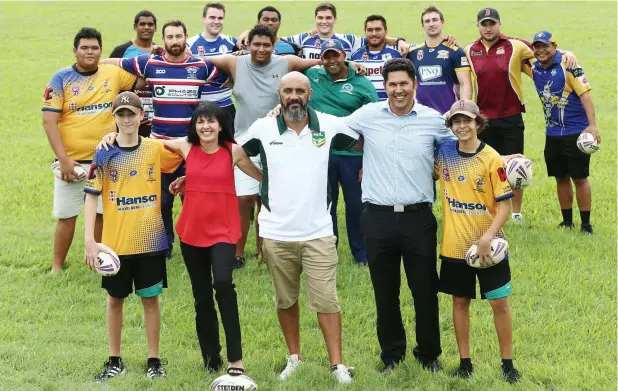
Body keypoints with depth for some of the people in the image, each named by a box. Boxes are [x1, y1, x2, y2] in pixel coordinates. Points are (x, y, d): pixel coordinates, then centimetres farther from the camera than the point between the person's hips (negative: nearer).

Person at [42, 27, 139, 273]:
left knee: (103, 213, 10)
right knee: (66, 215, 3)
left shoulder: (114, 74, 1)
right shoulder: (62, 79, -6)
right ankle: (57, 267, 16)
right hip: (72, 160, -2)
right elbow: (49, 121, -10)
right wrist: (63, 158, -16)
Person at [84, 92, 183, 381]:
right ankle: (115, 360, 23)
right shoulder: (104, 154, -4)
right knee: (115, 299, 11)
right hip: (115, 242, 0)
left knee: (150, 298, 8)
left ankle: (154, 360, 19)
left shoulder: (156, 150, -1)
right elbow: (91, 197, -6)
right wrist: (90, 240, -12)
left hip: (150, 240, 0)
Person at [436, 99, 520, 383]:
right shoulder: (443, 153, -1)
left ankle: (507, 363, 14)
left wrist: (488, 236, -22)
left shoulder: (491, 159, -12)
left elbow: (505, 204, -11)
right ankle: (465, 362, 22)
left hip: (486, 246, -3)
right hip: (454, 245, 3)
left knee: (499, 303, 2)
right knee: (460, 301, 11)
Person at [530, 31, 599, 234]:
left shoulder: (567, 65, -14)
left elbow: (585, 94, -16)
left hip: (576, 132, -6)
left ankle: (586, 223, 8)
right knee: (561, 178, 12)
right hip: (553, 133, 6)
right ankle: (567, 221, 23)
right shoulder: (534, 68, 4)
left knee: (579, 178, -1)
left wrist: (592, 125, -22)